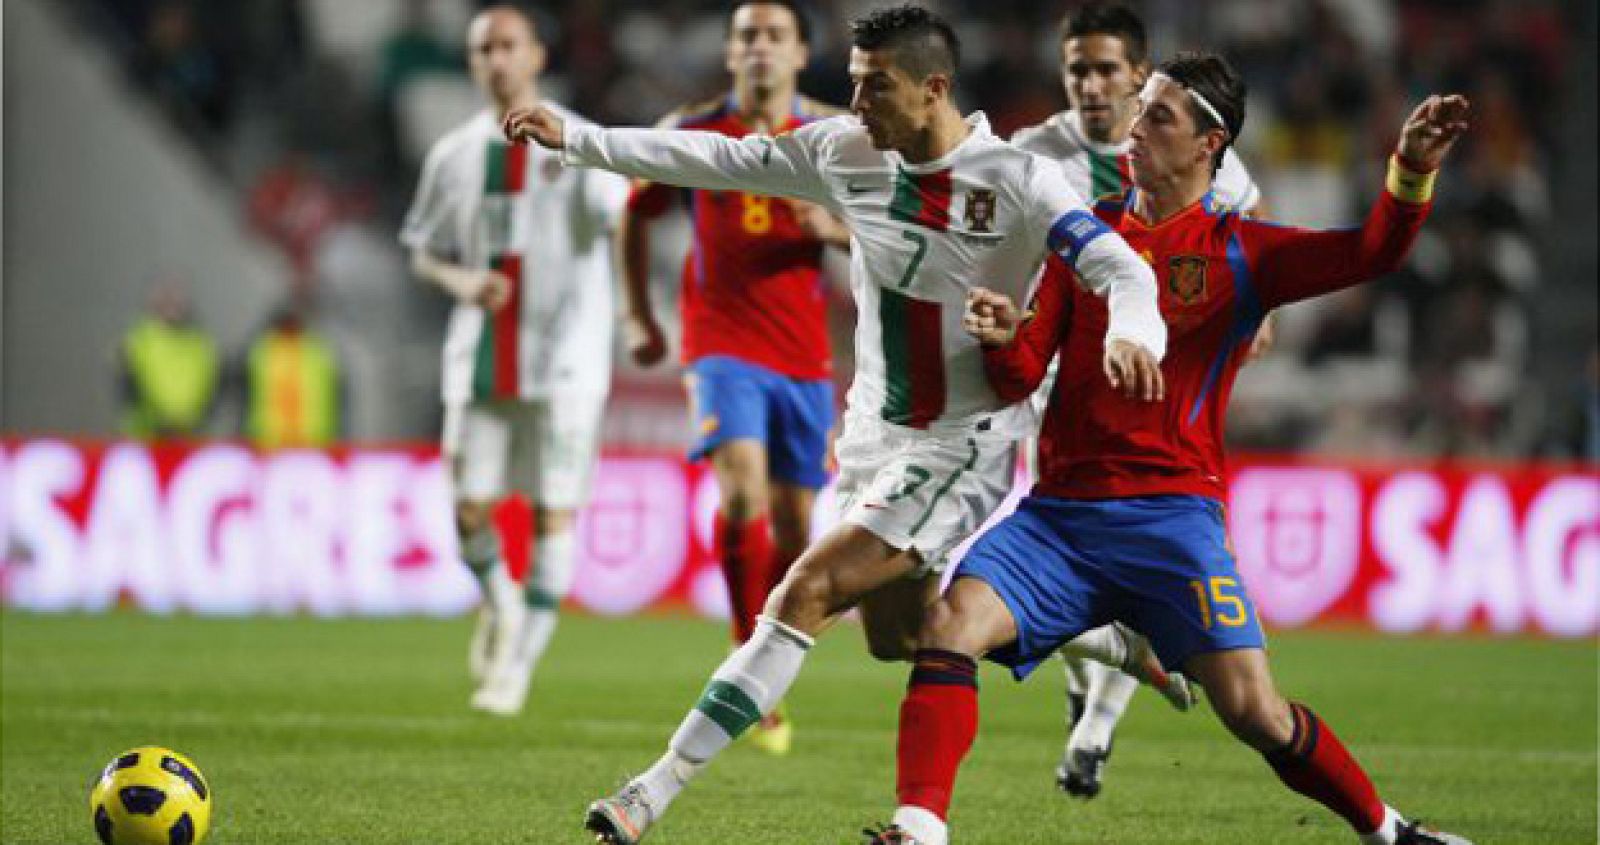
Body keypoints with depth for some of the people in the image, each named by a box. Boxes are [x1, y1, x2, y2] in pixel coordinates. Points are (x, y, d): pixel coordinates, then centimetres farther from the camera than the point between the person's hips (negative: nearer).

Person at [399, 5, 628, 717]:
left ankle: (519, 665, 6)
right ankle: (500, 601, 29)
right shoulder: (455, 155, 8)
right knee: (469, 510, -3)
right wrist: (460, 282, -6)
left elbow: (624, 220, -17)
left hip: (563, 358, -3)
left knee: (554, 515, -4)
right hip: (481, 357, 3)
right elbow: (423, 250, 17)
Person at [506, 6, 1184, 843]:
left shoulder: (1017, 182, -18)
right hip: (875, 431, 8)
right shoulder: (844, 152, -2)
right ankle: (1116, 638, 36)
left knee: (805, 593, -17)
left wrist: (1130, 333, -47)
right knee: (895, 633, 17)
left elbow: (1123, 269, -24)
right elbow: (718, 159, 4)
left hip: (961, 444, -8)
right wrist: (575, 138, 0)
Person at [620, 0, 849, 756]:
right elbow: (635, 217, 17)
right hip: (721, 343, -2)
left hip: (803, 354, 2)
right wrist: (638, 317, 14)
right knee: (742, 487, -24)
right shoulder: (691, 134, 3)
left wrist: (833, 229, -15)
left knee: (793, 522, 5)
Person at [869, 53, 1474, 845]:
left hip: (1172, 512, -3)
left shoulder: (1241, 251, 4)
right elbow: (1022, 377, 10)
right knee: (950, 626, -21)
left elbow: (1371, 253, -10)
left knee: (1251, 708, -12)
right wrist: (1001, 340, -13)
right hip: (1060, 511, 3)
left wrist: (1412, 170, -27)